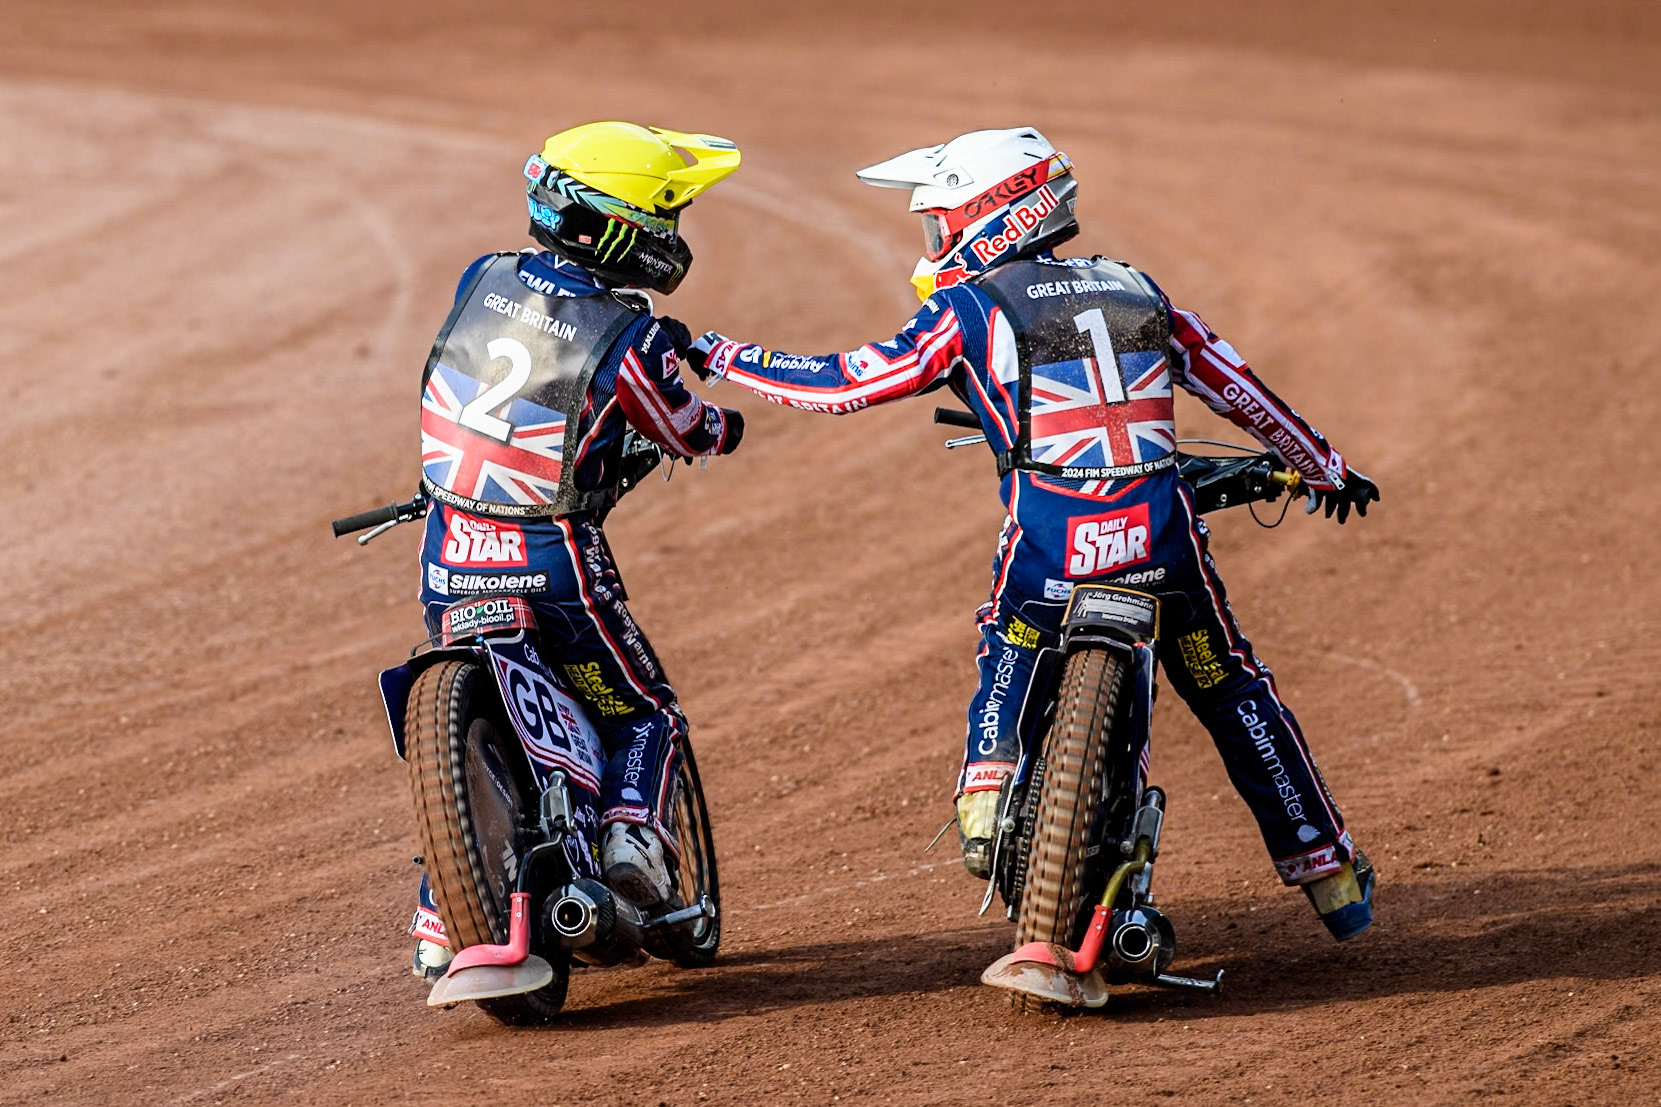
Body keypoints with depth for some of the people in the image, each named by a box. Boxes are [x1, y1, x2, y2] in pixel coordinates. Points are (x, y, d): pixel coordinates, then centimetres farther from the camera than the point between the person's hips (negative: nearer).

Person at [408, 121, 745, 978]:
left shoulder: (481, 280, 1)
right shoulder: (629, 339, -14)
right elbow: (686, 434, 2)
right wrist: (723, 427, 26)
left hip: (449, 553, 5)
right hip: (552, 560, -5)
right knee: (644, 716, 16)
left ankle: (440, 922, 17)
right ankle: (632, 834, -11)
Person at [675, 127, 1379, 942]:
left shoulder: (970, 311, 3)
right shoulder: (1139, 293, 16)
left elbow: (842, 385, 3)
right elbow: (1237, 388, 23)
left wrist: (716, 355, 15)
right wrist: (1322, 467, 37)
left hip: (1048, 547, -2)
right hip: (1162, 539, 2)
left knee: (1008, 667, 26)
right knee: (1236, 697, 17)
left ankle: (986, 796, 3)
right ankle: (1330, 875, 21)